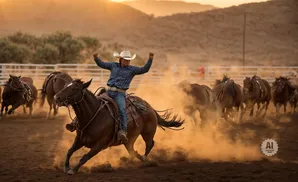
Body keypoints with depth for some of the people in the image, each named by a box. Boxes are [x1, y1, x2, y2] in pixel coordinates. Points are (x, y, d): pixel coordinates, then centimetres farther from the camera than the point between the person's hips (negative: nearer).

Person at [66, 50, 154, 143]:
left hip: (120, 94, -4)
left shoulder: (132, 69, 8)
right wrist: (96, 58, -2)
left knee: (122, 110, -31)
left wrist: (150, 60, -11)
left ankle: (123, 131, -40)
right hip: (108, 92, 4)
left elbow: (144, 70, 0)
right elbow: (102, 64, 17)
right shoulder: (113, 65, 16)